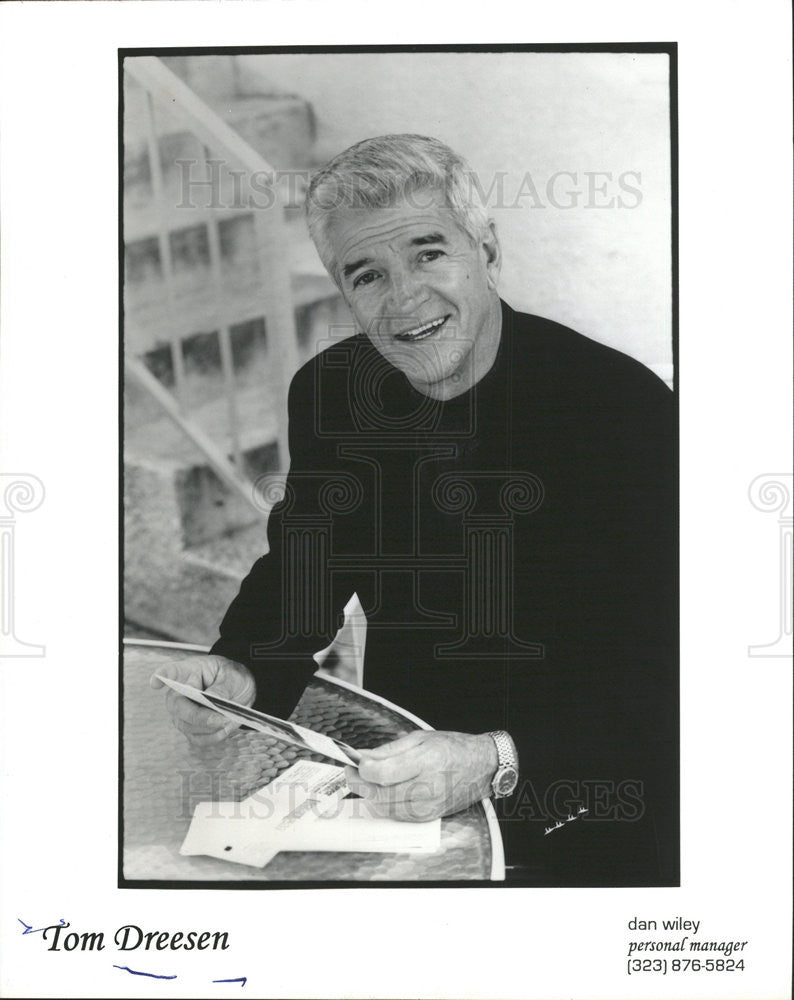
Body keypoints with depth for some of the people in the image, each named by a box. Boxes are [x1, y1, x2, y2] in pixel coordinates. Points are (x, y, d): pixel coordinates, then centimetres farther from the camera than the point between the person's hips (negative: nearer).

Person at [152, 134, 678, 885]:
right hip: (394, 785, 4)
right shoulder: (328, 391, -2)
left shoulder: (628, 407, -18)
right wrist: (243, 673, -10)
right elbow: (301, 571, 11)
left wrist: (496, 762, -30)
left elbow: (658, 675, -18)